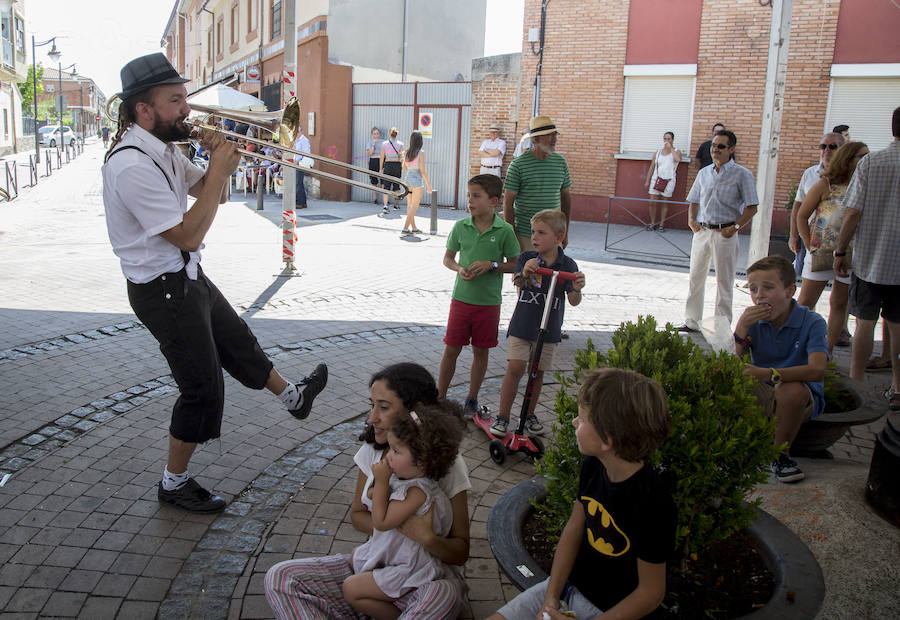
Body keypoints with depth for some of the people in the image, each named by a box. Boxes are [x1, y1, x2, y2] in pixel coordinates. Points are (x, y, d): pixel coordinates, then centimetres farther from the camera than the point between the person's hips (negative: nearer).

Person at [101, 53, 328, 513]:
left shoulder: (162, 148, 4)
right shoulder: (132, 164, -26)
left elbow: (207, 192, 16)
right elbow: (188, 235, -27)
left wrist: (218, 162, -5)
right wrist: (219, 170, -22)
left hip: (188, 277, 9)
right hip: (164, 289, -9)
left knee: (238, 344, 27)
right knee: (203, 389, 2)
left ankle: (294, 397, 50)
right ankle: (174, 484, 20)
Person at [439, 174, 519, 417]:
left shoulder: (504, 231, -7)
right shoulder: (461, 226, -1)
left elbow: (515, 264, 0)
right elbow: (448, 258, 9)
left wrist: (491, 265, -16)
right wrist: (459, 269, -11)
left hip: (488, 302, -1)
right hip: (461, 298, 1)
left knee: (480, 351, 11)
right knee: (451, 349, 6)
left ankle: (472, 399, 27)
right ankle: (440, 396, 21)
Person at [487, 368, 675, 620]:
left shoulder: (652, 502, -28)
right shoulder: (593, 466, -7)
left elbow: (651, 592, -19)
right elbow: (573, 530, 3)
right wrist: (551, 598, -5)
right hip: (568, 585, 6)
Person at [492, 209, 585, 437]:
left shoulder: (567, 265, -6)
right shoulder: (527, 258, -4)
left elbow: (573, 301, -10)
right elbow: (517, 283, -20)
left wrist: (577, 289, -33)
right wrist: (524, 273, -42)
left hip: (548, 329, 1)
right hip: (522, 324, 0)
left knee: (538, 372, 10)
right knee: (515, 368, -7)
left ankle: (529, 414, 30)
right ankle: (502, 417, 4)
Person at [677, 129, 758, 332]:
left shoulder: (742, 175, -3)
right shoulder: (704, 173, 11)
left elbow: (751, 207, -4)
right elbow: (694, 201, 21)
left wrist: (735, 226, -14)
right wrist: (692, 219, 3)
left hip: (725, 234, -5)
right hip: (702, 231, 5)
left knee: (724, 281, 2)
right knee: (696, 277, 9)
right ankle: (692, 322, 20)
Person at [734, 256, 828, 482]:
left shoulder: (812, 322, -14)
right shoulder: (753, 321, -3)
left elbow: (817, 370, -31)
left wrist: (768, 374, -43)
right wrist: (741, 327, -25)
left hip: (803, 398, -3)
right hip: (762, 395, 3)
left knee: (791, 389, -37)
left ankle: (781, 454, -12)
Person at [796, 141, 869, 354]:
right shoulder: (825, 185, -4)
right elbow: (802, 216, -2)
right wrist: (810, 247, -7)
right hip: (821, 253, -3)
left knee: (840, 304, 8)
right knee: (805, 302, 0)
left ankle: (828, 350, 17)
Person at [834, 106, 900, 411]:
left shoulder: (870, 162, -8)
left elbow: (853, 214, -10)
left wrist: (841, 251, 1)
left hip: (869, 259, -1)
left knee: (865, 322, 8)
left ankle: (856, 383, 14)